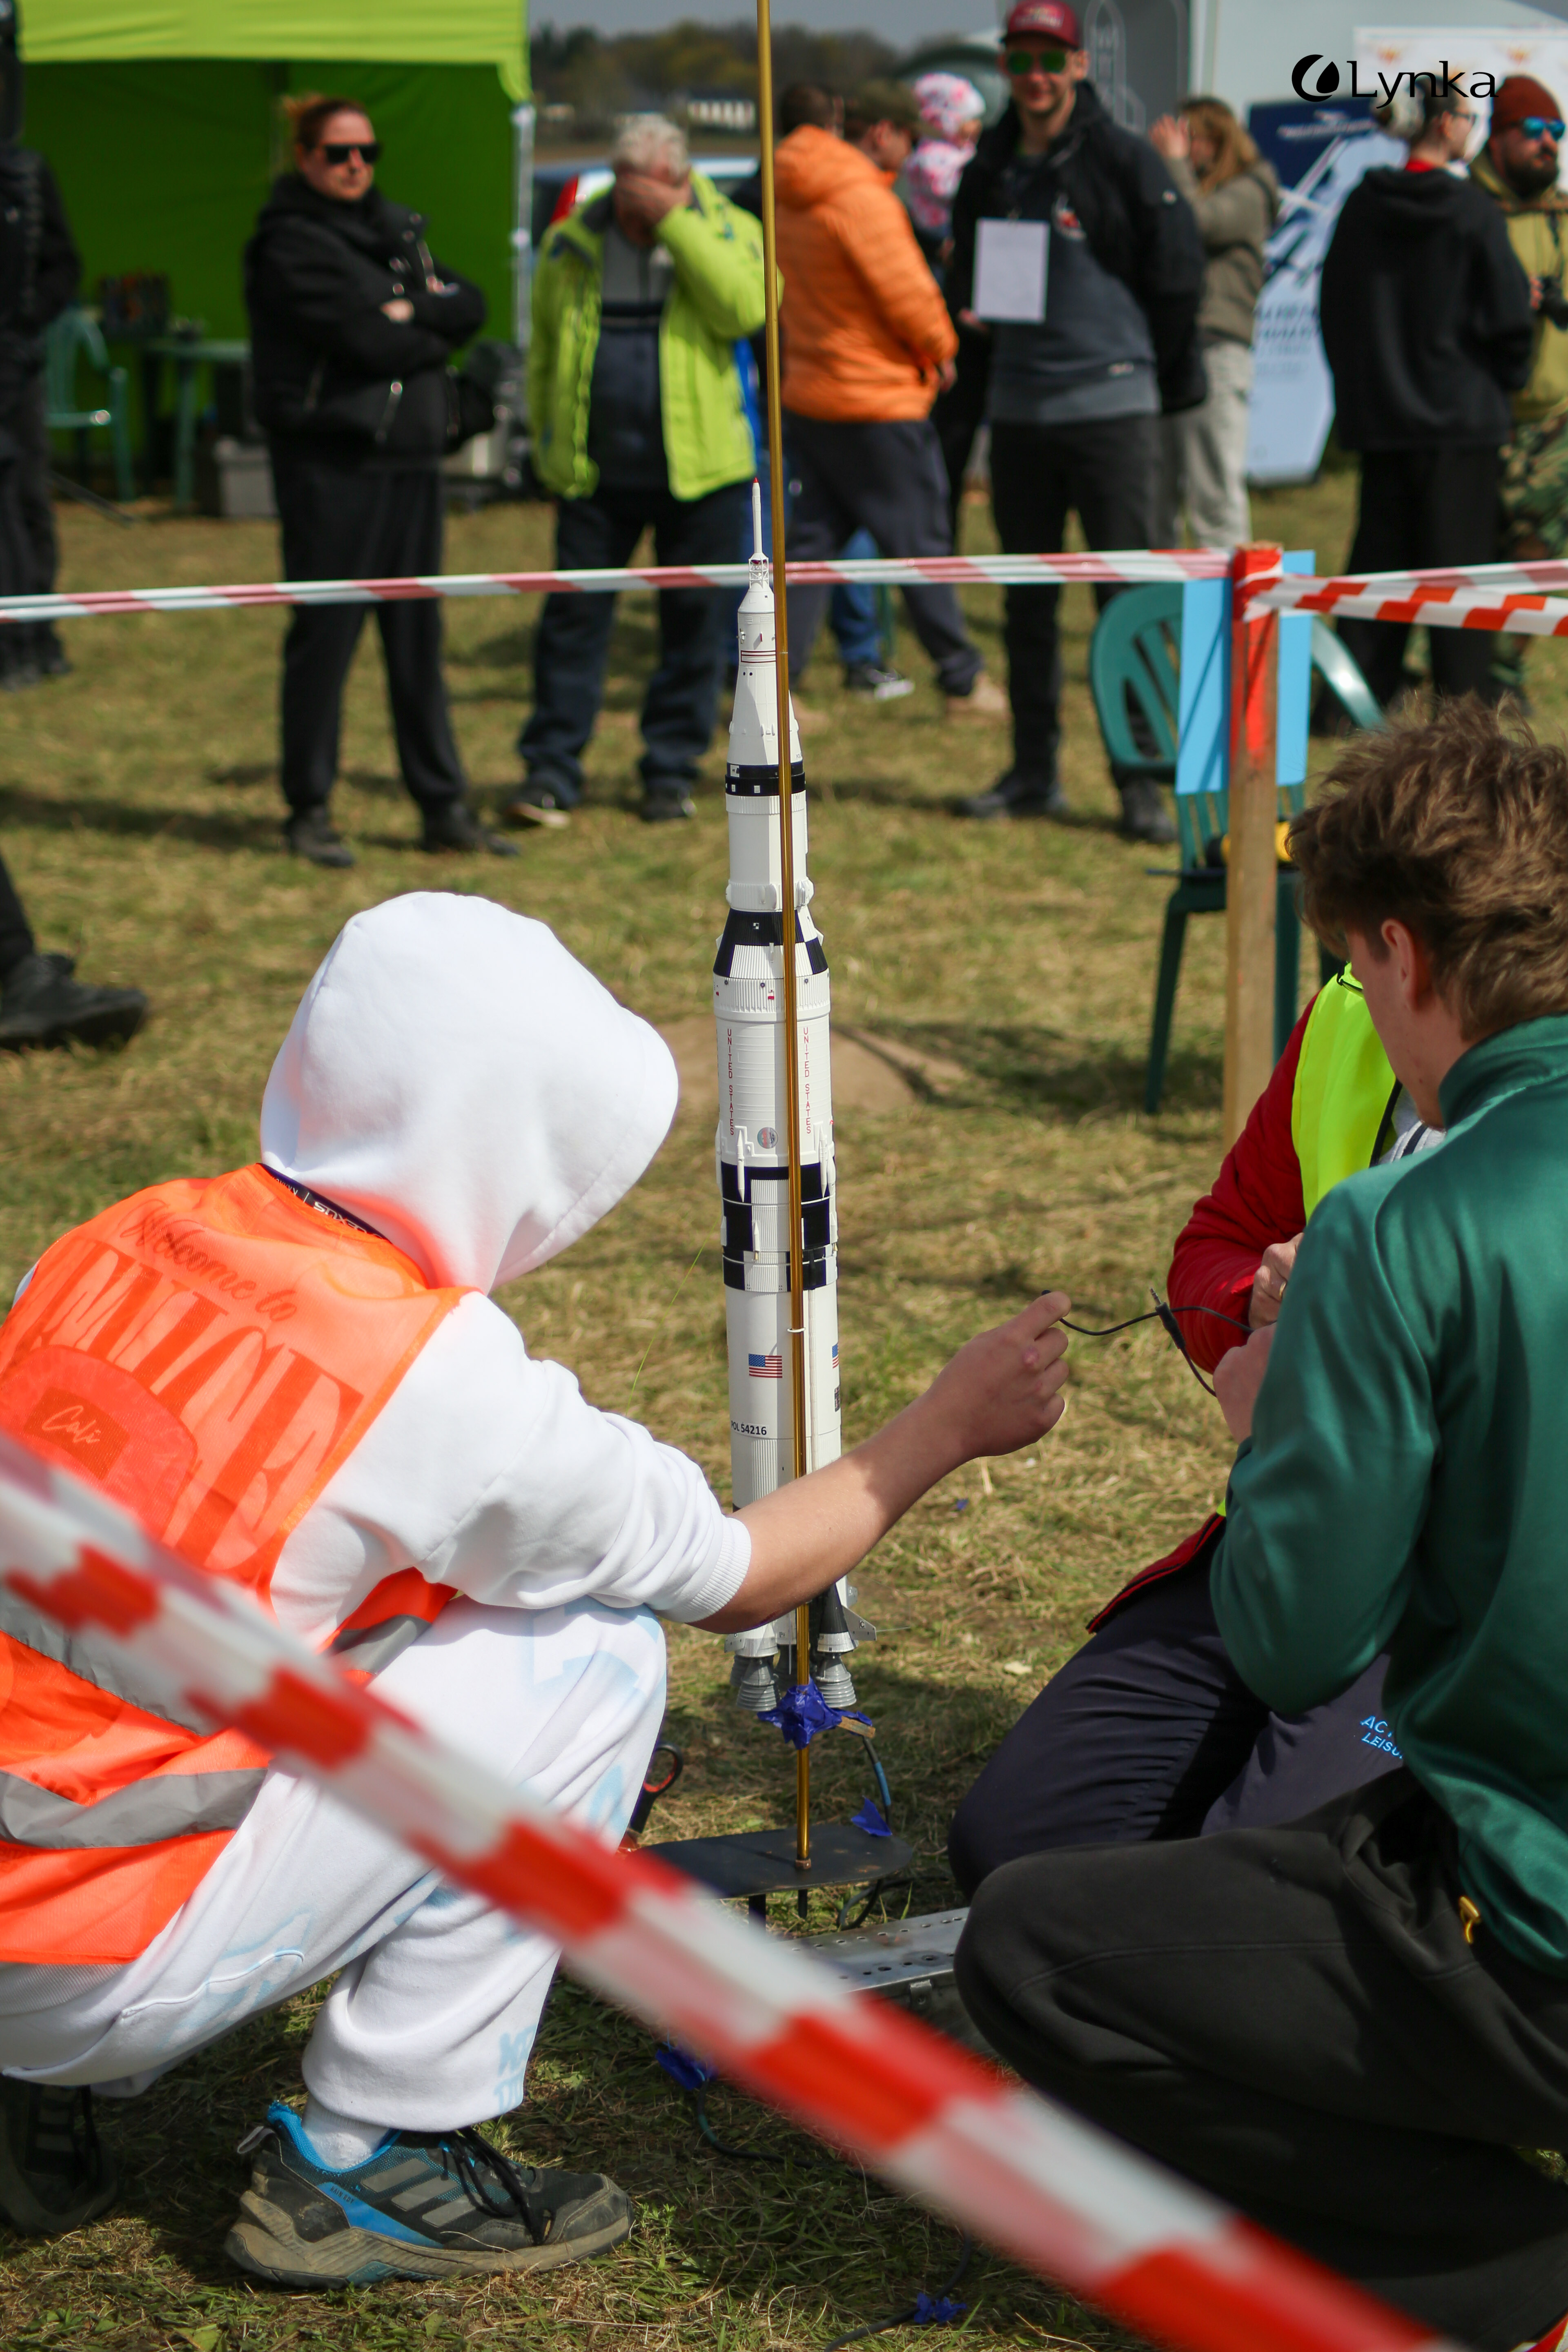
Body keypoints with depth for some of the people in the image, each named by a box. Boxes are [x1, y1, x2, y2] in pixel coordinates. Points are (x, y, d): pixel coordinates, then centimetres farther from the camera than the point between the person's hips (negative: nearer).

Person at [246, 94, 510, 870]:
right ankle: (308, 809, 8)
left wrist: (413, 309, -10)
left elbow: (471, 305, 6)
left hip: (409, 454, 7)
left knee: (418, 633, 8)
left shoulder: (394, 230, 17)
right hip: (331, 458, -7)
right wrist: (436, 336, -1)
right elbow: (364, 339, -16)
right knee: (325, 634, -2)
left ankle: (443, 806, 13)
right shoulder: (290, 243, -6)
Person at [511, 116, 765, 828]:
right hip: (594, 473, 2)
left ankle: (672, 770, 15)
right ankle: (551, 770, 6)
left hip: (698, 471, -1)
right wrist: (546, 443, 9)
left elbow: (744, 309, -20)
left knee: (693, 621, 4)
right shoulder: (572, 243, 8)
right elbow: (544, 351, 15)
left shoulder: (725, 230, 1)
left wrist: (674, 223, -19)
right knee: (574, 615, 0)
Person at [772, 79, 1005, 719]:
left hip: (808, 395, 8)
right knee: (920, 544, 3)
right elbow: (905, 290, -19)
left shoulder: (795, 197, 10)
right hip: (878, 401, -8)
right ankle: (963, 682, 13)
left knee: (813, 540, 9)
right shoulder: (861, 198, -18)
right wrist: (940, 349, 0)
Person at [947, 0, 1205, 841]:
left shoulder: (1122, 159, -4)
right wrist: (970, 306, 1)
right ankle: (1034, 772, 19)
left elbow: (1177, 273, -2)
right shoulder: (989, 170, 10)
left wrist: (1164, 376, 2)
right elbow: (965, 271, 22)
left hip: (1110, 404, -5)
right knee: (1027, 597, 10)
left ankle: (1142, 780, -4)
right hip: (1017, 407, 5)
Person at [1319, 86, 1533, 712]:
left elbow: (1332, 307, 11)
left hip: (1377, 418, 5)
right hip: (1461, 415, -5)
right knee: (1458, 562, 0)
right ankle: (1464, 703, 2)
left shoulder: (1361, 207, 4)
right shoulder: (1475, 213, -12)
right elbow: (1511, 315, -11)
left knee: (1378, 555, 10)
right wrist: (1504, 380, 8)